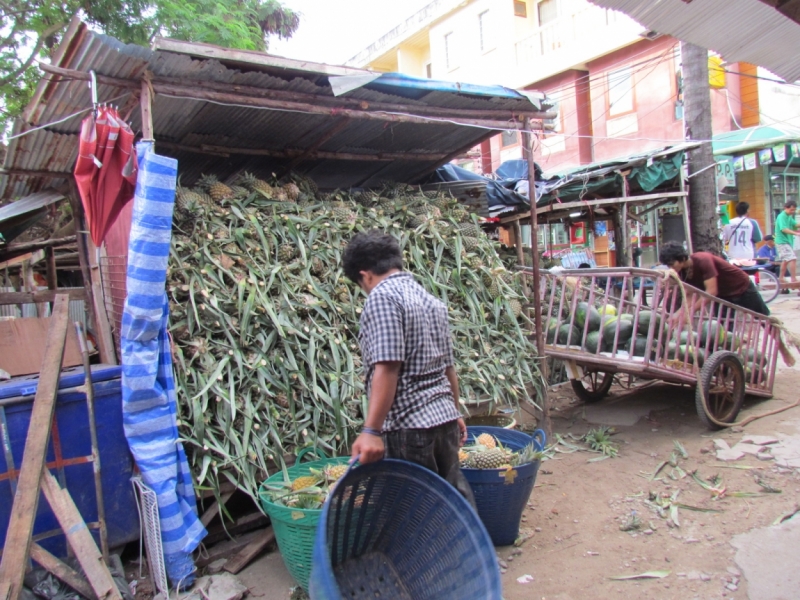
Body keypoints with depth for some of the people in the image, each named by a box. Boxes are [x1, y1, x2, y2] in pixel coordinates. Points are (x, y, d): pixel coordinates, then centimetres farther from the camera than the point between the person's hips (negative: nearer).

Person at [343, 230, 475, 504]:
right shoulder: (431, 300, 14)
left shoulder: (382, 296, -10)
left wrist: (371, 430, -23)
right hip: (445, 419, 8)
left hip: (408, 425, -8)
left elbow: (387, 368, -21)